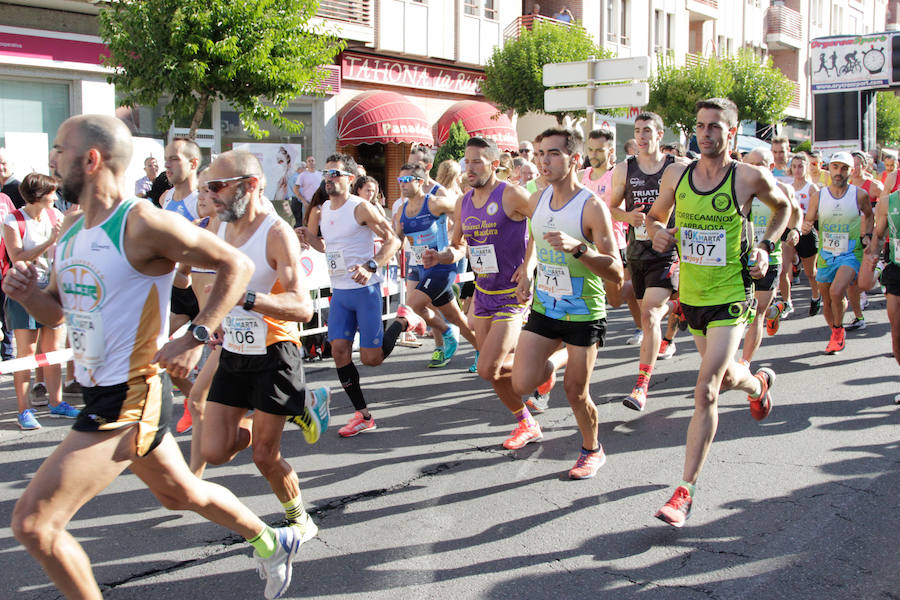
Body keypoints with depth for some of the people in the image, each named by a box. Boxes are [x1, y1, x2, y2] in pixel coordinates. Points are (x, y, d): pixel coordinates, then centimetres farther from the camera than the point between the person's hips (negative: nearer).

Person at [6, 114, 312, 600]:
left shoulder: (143, 224, -18)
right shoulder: (71, 228, 8)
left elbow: (236, 266, -13)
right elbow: (57, 311, 17)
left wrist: (196, 337, -19)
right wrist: (27, 293, -5)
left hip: (129, 400, -9)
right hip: (100, 395, 9)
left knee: (32, 522, -9)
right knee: (180, 493, 25)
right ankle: (272, 543, 46)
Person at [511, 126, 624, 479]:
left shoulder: (592, 207, -18)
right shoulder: (536, 201, 0)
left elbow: (616, 275, -21)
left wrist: (578, 248, -35)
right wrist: (527, 273, 6)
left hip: (585, 313, -5)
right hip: (543, 308, 5)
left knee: (575, 393, 3)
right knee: (522, 385, -4)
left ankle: (592, 450, 31)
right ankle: (556, 359, 29)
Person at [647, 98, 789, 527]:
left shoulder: (749, 177, -11)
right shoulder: (676, 175, -2)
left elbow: (782, 206, 10)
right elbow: (655, 215, 15)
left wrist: (766, 247, -5)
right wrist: (657, 232, -9)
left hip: (730, 298, -5)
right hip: (692, 296, 5)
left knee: (705, 391, -14)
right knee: (724, 376, 24)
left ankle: (685, 490, -7)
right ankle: (759, 384, 61)